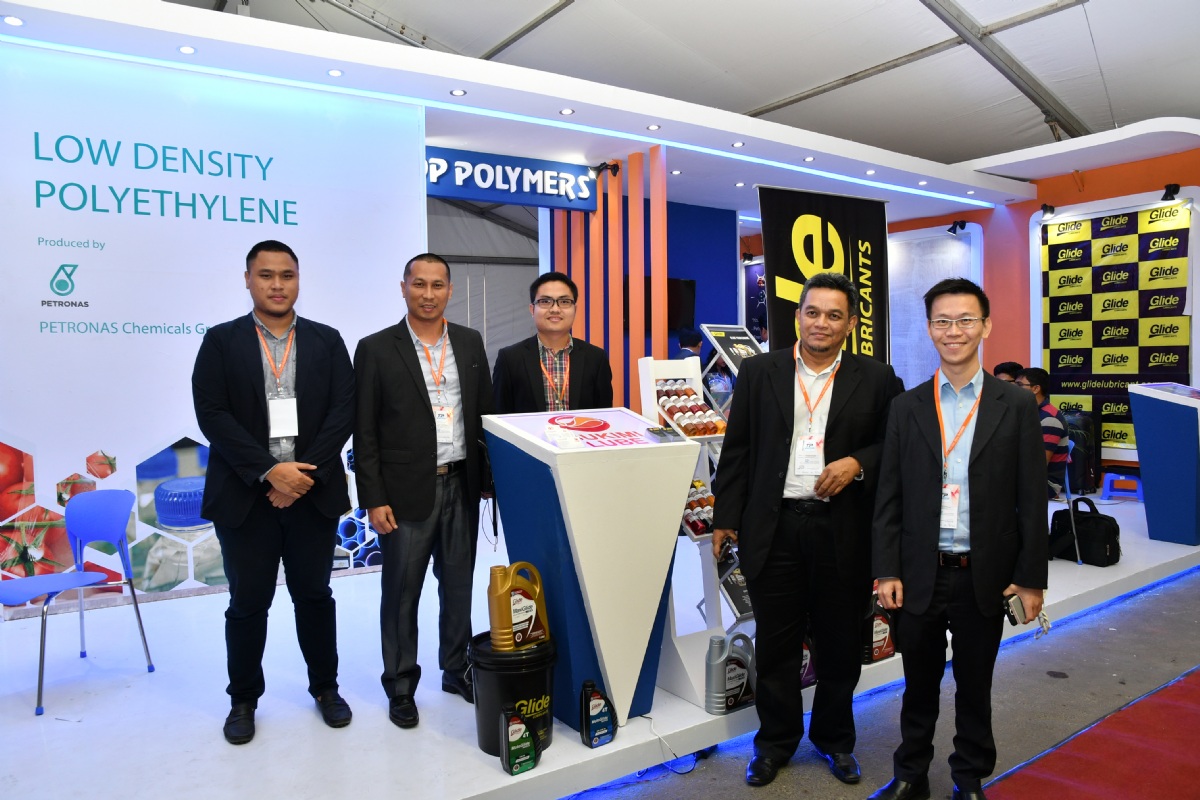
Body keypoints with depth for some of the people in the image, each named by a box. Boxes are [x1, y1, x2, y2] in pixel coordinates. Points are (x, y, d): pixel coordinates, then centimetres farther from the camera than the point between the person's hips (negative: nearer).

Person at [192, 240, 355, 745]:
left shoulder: (327, 341, 5)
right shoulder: (221, 341, 2)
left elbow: (344, 411, -2)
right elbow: (212, 414, -7)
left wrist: (305, 474, -12)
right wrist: (269, 472, -16)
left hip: (313, 492, 1)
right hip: (245, 495, -1)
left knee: (314, 595, 13)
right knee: (248, 603, 9)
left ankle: (325, 686, 30)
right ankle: (243, 699, 28)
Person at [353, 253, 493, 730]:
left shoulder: (470, 343, 7)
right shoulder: (376, 349, -4)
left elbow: (486, 413, 10)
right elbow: (364, 433, -5)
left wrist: (491, 476, 5)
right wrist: (374, 500, -9)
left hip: (462, 485, 3)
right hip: (406, 491, -3)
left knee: (459, 585, 15)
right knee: (402, 593, 8)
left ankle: (456, 670, 34)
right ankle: (400, 686, 25)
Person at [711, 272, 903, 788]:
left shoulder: (876, 379, 2)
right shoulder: (759, 372, 3)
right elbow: (737, 451, 4)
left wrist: (857, 463, -12)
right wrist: (726, 518, 1)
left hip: (843, 531, 0)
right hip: (773, 528, 0)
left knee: (840, 645, 14)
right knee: (775, 645, 11)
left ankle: (834, 739, 36)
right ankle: (776, 741, 31)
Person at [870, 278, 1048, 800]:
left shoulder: (1016, 406, -1)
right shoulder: (906, 408, 2)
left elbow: (1031, 499, -2)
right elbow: (889, 498, 1)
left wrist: (1030, 578, -4)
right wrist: (887, 571, -3)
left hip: (985, 577, -1)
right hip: (920, 576, 1)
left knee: (975, 688, 15)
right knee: (919, 686, 15)